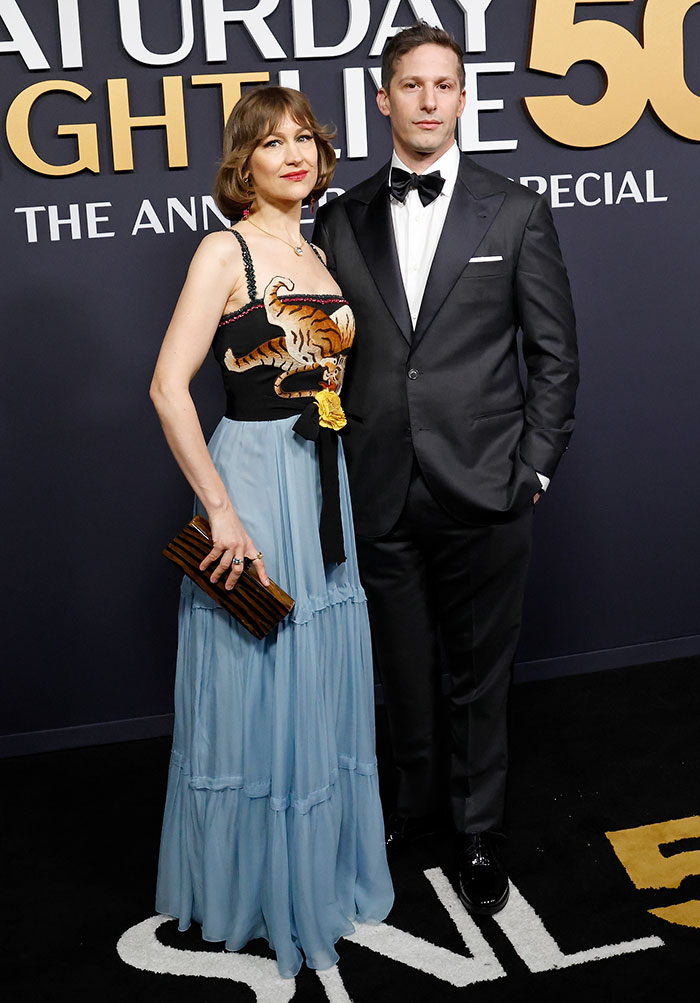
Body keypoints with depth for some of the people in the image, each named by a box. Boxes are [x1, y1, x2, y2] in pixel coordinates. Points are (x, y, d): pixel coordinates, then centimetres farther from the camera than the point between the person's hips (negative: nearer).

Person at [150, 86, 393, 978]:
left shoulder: (320, 255, 13)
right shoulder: (226, 251, -9)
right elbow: (168, 388, -18)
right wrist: (223, 511, -20)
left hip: (325, 485, 7)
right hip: (252, 479, -7)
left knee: (323, 687, 16)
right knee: (258, 690, 5)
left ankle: (323, 872, 35)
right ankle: (253, 891, 25)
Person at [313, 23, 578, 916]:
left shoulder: (516, 212, 0)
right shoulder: (341, 221, 6)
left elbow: (555, 352, 1)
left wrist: (534, 469, -4)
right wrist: (330, 467, 3)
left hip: (483, 493, -2)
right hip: (379, 495, 2)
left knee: (479, 674, 11)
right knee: (403, 667, 16)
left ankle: (479, 831, 31)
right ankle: (415, 799, 40)